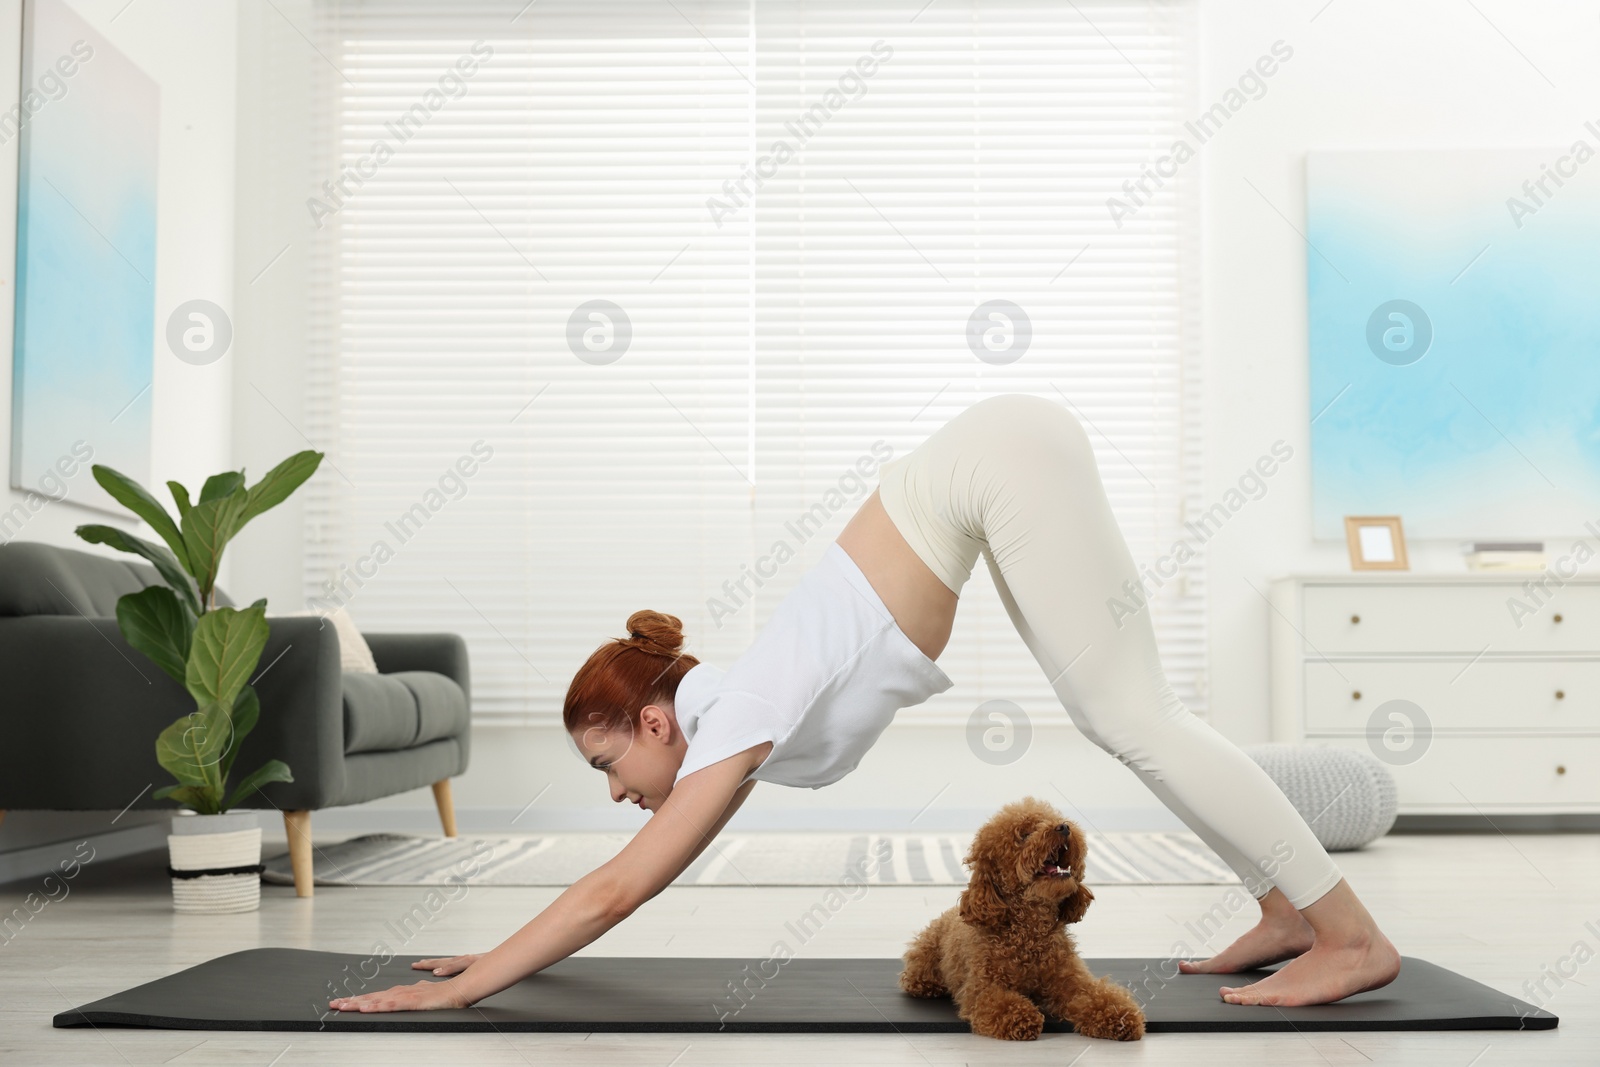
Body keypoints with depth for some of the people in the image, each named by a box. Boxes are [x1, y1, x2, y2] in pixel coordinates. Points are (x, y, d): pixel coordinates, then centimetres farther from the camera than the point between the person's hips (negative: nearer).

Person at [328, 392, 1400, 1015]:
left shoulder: (736, 726, -9)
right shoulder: (733, 721, 12)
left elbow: (617, 888, -9)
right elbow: (626, 882, 21)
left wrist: (464, 985, -4)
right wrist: (496, 955, 24)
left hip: (1003, 466, -7)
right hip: (1001, 463, 7)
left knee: (1135, 720, -8)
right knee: (1128, 720, 9)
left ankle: (1352, 937, -3)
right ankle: (1289, 909, 16)